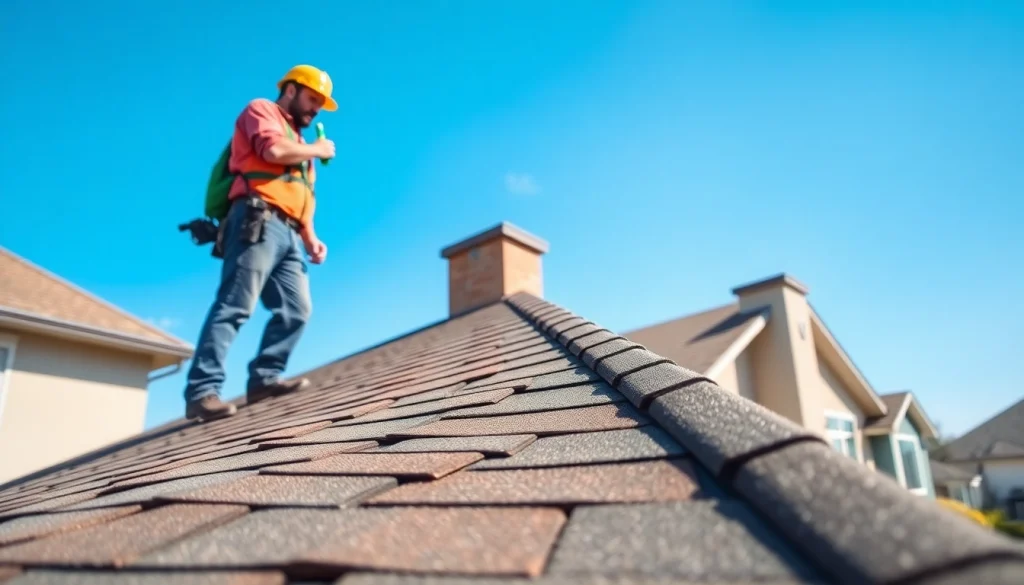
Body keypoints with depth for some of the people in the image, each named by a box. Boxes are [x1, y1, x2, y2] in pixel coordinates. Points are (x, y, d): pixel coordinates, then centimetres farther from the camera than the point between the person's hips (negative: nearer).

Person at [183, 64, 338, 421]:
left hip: (288, 234, 9)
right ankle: (202, 391, -18)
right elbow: (273, 150, -11)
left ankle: (263, 378, -7)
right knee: (234, 306, -16)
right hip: (258, 221, -8)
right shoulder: (261, 111, 13)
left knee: (297, 309, -6)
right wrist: (317, 150, 5)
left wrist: (311, 239, 12)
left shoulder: (298, 144, 34)